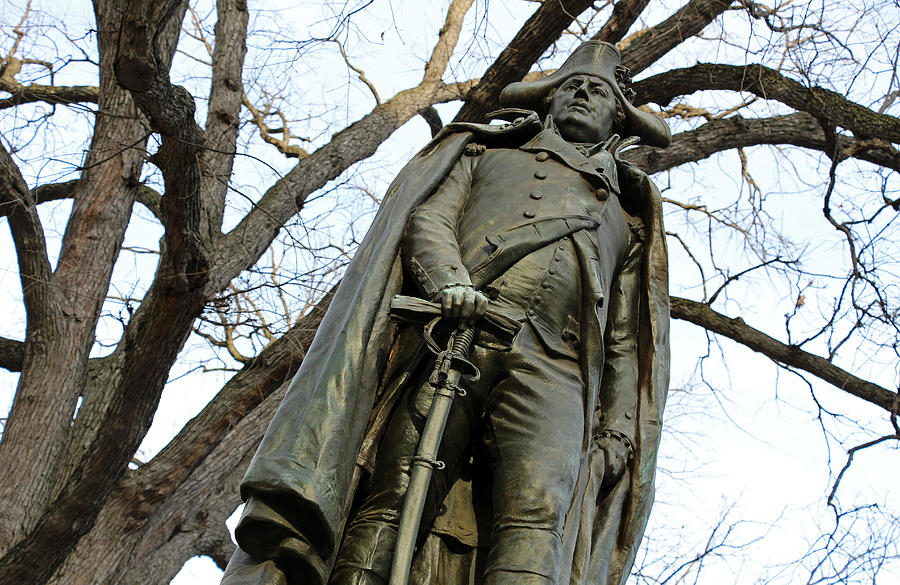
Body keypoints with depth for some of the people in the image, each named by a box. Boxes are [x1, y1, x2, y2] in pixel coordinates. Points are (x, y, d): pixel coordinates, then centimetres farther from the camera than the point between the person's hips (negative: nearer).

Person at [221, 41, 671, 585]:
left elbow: (625, 342, 25)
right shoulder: (489, 156, 34)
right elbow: (429, 216, 14)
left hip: (553, 369, 1)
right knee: (393, 499, -18)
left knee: (536, 518, -24)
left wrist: (617, 429, 8)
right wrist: (446, 276, -10)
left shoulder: (626, 218, 36)